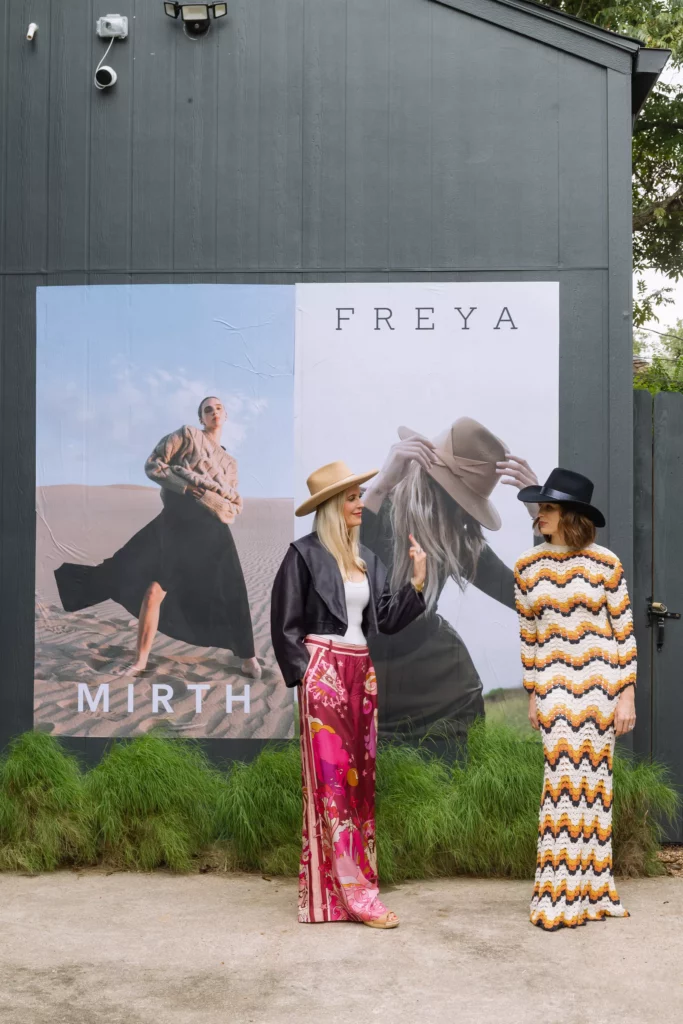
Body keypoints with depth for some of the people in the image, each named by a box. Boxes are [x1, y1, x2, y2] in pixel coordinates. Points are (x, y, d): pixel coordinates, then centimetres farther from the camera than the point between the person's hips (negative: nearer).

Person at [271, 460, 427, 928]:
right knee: (334, 780, -6)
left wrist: (418, 580, 2)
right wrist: (305, 675, -9)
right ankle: (355, 892, -4)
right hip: (323, 673, -7)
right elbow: (286, 625, -5)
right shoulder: (304, 555, -5)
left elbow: (388, 620, 10)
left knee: (362, 779, 7)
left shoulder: (367, 559, 15)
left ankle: (330, 890, 15)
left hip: (362, 673, 8)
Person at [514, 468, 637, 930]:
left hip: (600, 684, -1)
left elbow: (624, 631, -3)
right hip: (555, 685, 1)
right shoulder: (527, 568, 3)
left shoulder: (605, 563, -5)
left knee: (595, 781, 5)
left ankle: (591, 889, 19)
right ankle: (560, 896, 7)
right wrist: (532, 694, 10)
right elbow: (529, 635, 10)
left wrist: (627, 695, -6)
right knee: (564, 781, -3)